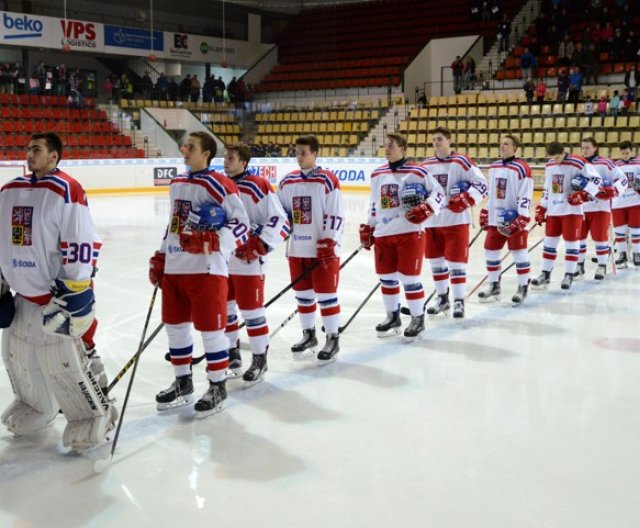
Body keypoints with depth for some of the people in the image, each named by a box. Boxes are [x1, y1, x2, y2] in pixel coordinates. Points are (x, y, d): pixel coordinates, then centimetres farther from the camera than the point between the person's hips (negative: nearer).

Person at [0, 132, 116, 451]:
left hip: (62, 295, -8)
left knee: (64, 363, -7)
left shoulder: (66, 191, -15)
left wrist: (72, 294, -20)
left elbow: (83, 246, -19)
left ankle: (95, 415, 13)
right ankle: (36, 407, 41)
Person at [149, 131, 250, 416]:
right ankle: (183, 384, 30)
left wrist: (212, 239, -25)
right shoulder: (176, 184, 15)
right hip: (173, 268, 8)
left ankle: (217, 387, 15)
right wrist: (160, 258, 21)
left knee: (210, 328, 0)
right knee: (175, 325, 14)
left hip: (206, 269, -8)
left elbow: (241, 223, -11)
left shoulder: (219, 185, -10)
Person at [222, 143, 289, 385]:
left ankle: (260, 359, 12)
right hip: (221, 260, 8)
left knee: (251, 311, -1)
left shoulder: (257, 186, -13)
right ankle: (232, 352, 33)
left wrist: (261, 243, -23)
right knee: (222, 308, 16)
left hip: (248, 261, -7)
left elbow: (280, 220, -15)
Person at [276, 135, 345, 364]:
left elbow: (336, 215, -11)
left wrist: (328, 243, -16)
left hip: (323, 249, -6)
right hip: (297, 249, 6)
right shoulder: (287, 182, 7)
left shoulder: (327, 180, -9)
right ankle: (309, 334, 30)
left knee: (326, 294, 0)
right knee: (303, 294, 15)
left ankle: (333, 339, 12)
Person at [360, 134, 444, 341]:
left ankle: (418, 319, 11)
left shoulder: (417, 172, -6)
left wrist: (426, 209, -19)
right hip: (383, 234, 6)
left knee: (409, 277, -3)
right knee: (386, 278, 11)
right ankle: (392, 317, 27)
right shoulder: (377, 175, 12)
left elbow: (438, 192, -3)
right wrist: (368, 227, 19)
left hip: (410, 232, -6)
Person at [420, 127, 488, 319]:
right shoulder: (426, 165, 8)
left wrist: (466, 199, -23)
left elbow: (481, 184, -10)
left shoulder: (461, 162, -8)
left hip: (456, 220, -5)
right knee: (436, 260, 12)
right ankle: (442, 298, 26)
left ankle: (459, 301, 7)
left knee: (456, 261, -3)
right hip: (432, 221, 6)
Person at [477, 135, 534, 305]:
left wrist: (521, 219, -19)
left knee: (519, 253, 0)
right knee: (490, 252, 10)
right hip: (495, 219, 7)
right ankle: (494, 286, 23)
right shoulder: (493, 167, 11)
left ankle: (523, 288, 12)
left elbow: (525, 196, -14)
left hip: (514, 219, -7)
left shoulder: (522, 168, -11)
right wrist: (485, 214, 18)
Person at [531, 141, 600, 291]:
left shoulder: (578, 162, -11)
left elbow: (596, 179, -10)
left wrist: (584, 194, -23)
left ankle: (569, 275, 8)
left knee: (571, 242, 0)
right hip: (553, 211, 6)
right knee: (549, 242, 8)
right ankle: (545, 274, 14)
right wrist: (541, 208, 17)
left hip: (572, 210, -6)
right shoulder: (549, 166, 9)